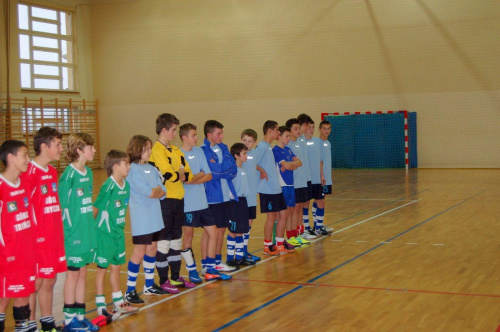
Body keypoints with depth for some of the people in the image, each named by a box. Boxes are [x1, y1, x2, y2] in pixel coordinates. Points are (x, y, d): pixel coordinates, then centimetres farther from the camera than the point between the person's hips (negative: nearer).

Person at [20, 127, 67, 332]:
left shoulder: (52, 171, 11)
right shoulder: (29, 173, -15)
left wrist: (59, 233, 15)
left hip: (54, 238, 8)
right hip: (37, 239, -8)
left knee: (50, 281, 15)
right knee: (36, 283, 1)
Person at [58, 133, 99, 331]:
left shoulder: (88, 173, 8)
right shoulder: (69, 175, -16)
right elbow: (64, 205, -14)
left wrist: (88, 226, 11)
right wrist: (72, 229, -13)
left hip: (87, 232, 7)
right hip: (74, 234, -7)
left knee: (82, 274, 13)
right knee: (73, 274, 2)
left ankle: (80, 316, 22)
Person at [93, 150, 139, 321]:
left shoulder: (126, 184, 3)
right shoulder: (108, 186, -21)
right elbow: (96, 208, -16)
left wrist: (120, 226, 10)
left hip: (119, 233, 8)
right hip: (105, 234, -8)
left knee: (116, 267, 17)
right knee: (102, 268, 4)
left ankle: (119, 303, 29)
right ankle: (100, 306, 13)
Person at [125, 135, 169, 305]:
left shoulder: (152, 169, 11)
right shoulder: (133, 170, -12)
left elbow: (163, 192, 6)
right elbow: (149, 192, -18)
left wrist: (154, 191, -12)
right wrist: (157, 190, 0)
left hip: (155, 217, 7)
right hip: (141, 219, -7)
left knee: (152, 250, 14)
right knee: (139, 253, -6)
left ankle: (149, 285, 27)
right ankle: (130, 290, 0)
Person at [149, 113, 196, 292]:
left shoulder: (176, 150, 15)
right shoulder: (157, 150, -12)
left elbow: (189, 174, 8)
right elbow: (169, 175, -22)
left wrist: (178, 175, -9)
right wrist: (180, 175, -3)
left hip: (178, 198, 8)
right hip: (165, 199, -8)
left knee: (176, 238, 15)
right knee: (164, 240, -1)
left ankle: (176, 277, 26)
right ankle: (163, 280, 8)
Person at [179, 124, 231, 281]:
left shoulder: (199, 151, 8)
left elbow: (209, 176, 3)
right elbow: (185, 179, -17)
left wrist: (193, 179, -11)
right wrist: (200, 175, -4)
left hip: (202, 202, 6)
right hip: (188, 203, -6)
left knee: (212, 232, 7)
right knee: (188, 236, 5)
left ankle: (210, 270, 16)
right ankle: (192, 270, 19)